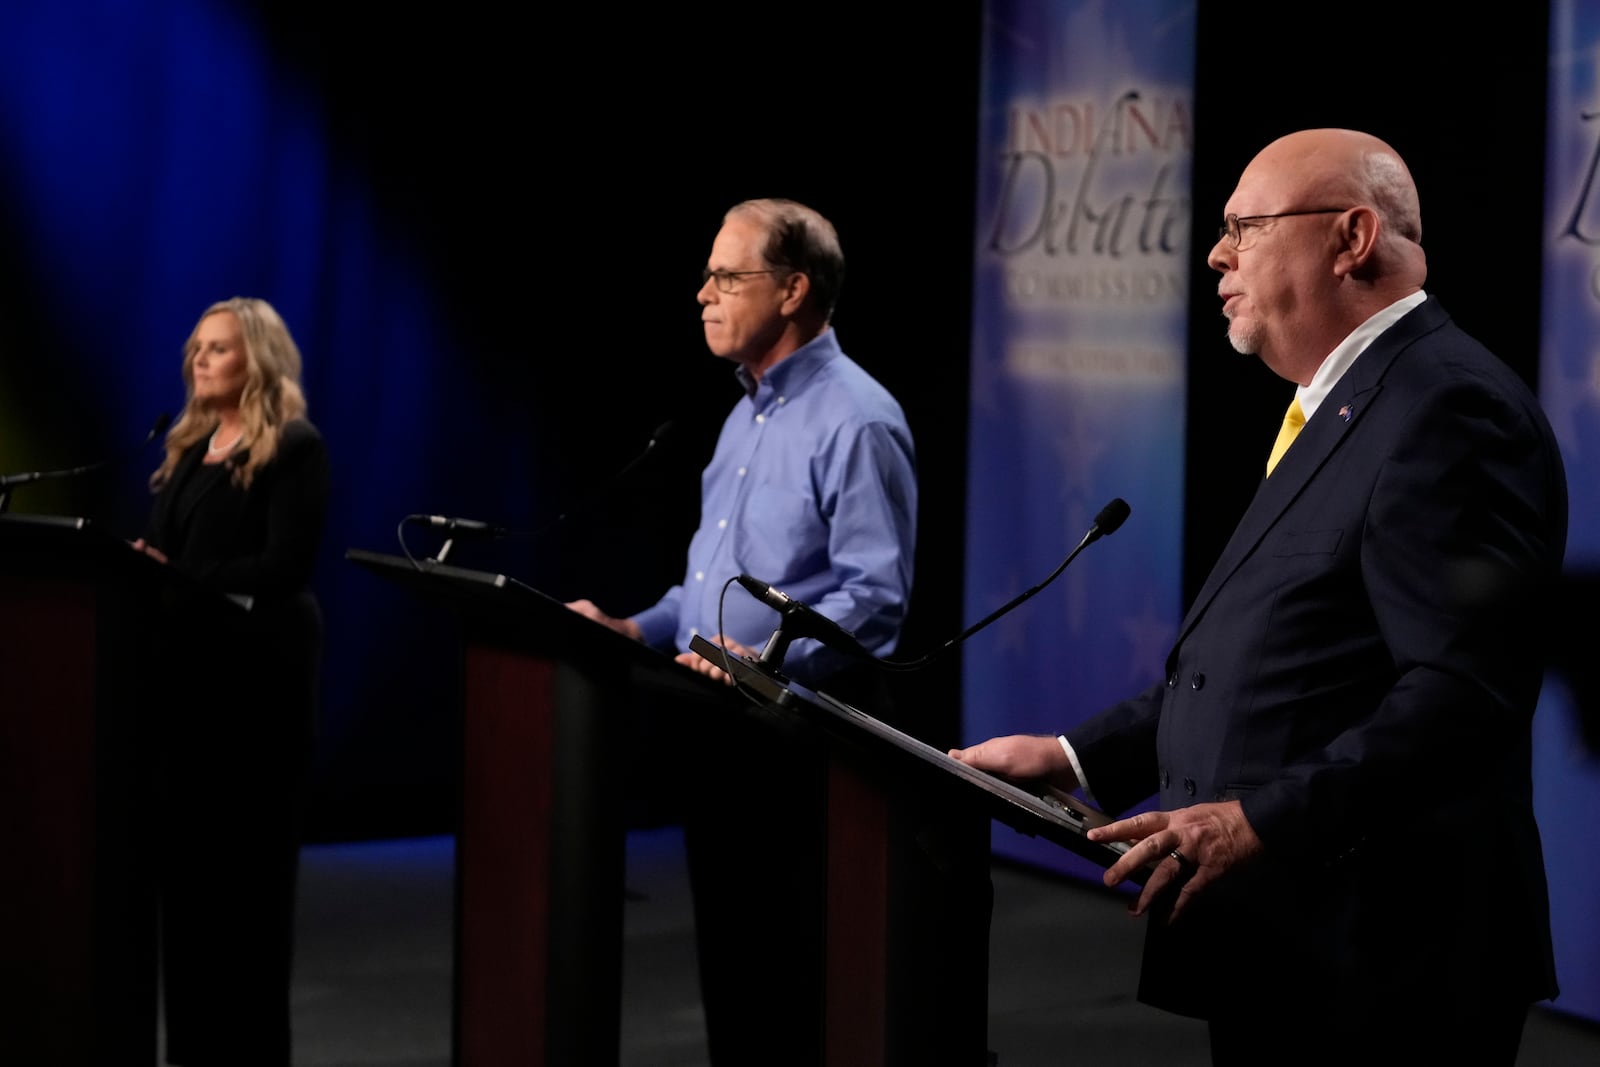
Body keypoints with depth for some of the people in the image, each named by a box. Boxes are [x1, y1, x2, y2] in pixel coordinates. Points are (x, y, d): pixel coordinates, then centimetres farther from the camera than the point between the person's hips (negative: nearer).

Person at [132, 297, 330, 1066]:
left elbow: (285, 566, -15)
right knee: (182, 858, 6)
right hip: (184, 663, 7)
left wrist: (179, 575, -21)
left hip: (256, 669, -7)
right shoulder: (187, 448, 17)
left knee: (245, 862, -3)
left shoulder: (295, 447, -6)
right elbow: (163, 549, 16)